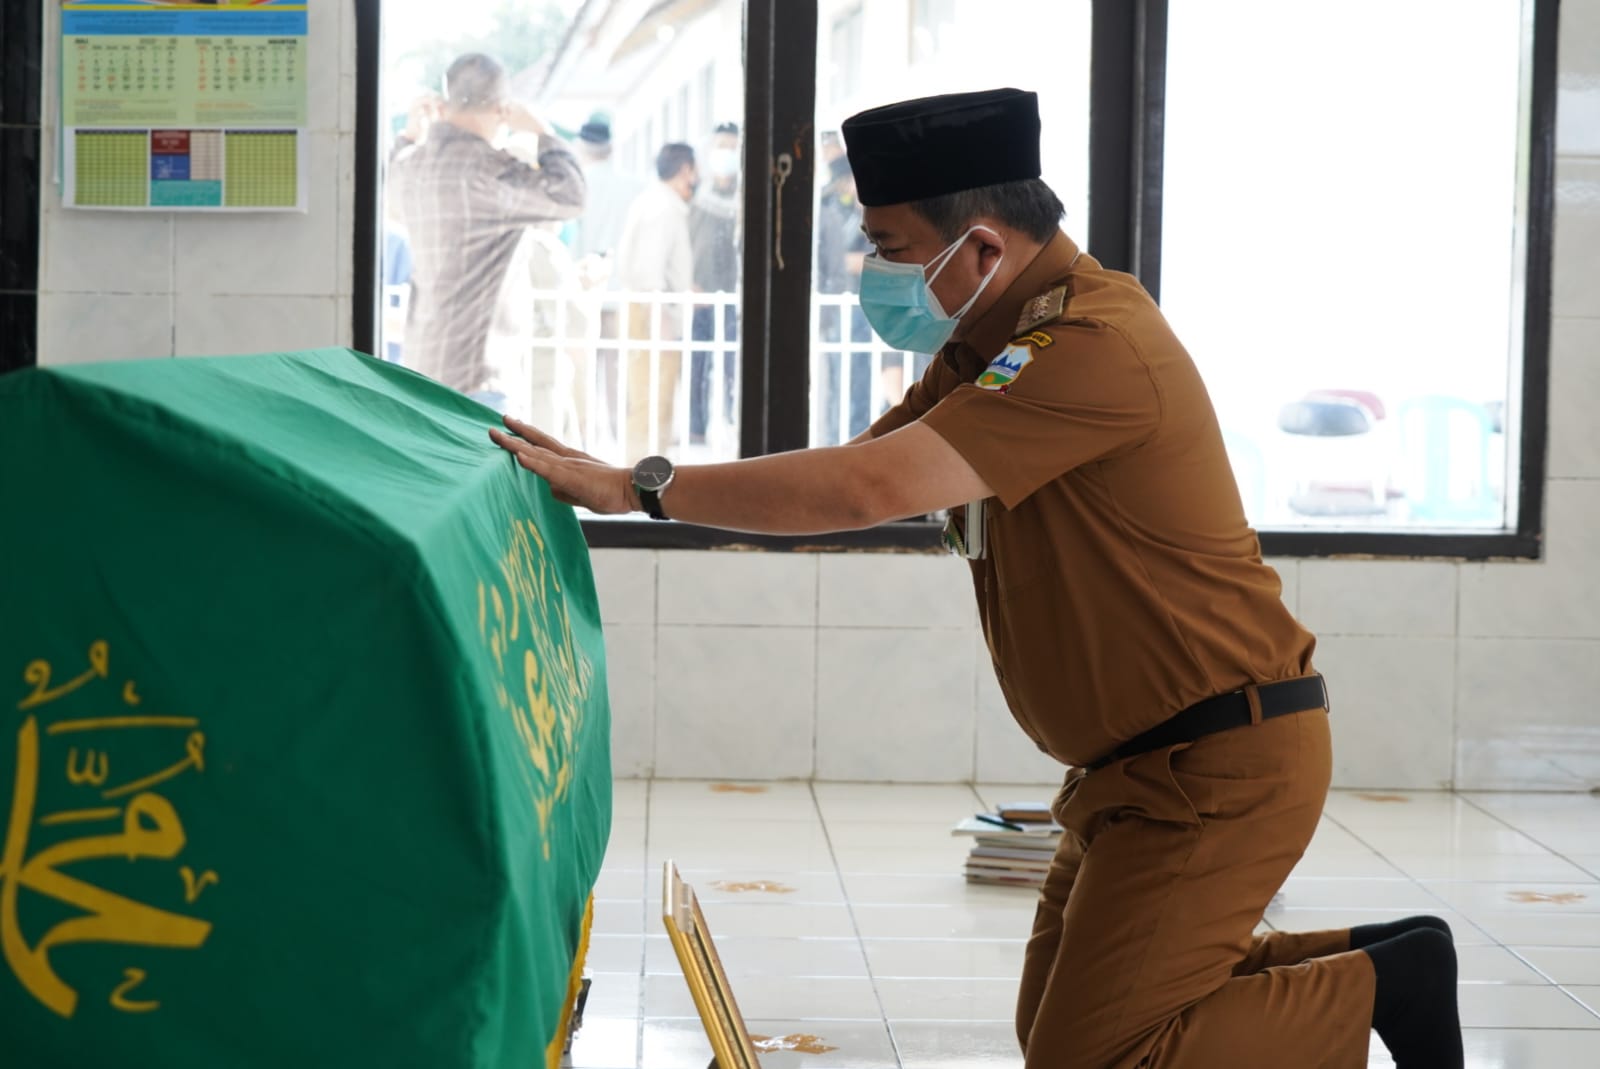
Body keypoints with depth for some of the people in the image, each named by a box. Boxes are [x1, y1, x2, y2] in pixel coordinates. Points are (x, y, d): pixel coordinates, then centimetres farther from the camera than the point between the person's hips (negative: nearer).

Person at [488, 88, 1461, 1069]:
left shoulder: (1091, 347, -25)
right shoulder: (997, 341, 9)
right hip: (1140, 760, 10)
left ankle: (1385, 987, 6)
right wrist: (609, 479, -4)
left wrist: (640, 487, -27)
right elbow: (859, 467, 6)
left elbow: (869, 490, -33)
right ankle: (1367, 960, 20)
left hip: (1220, 762, -10)